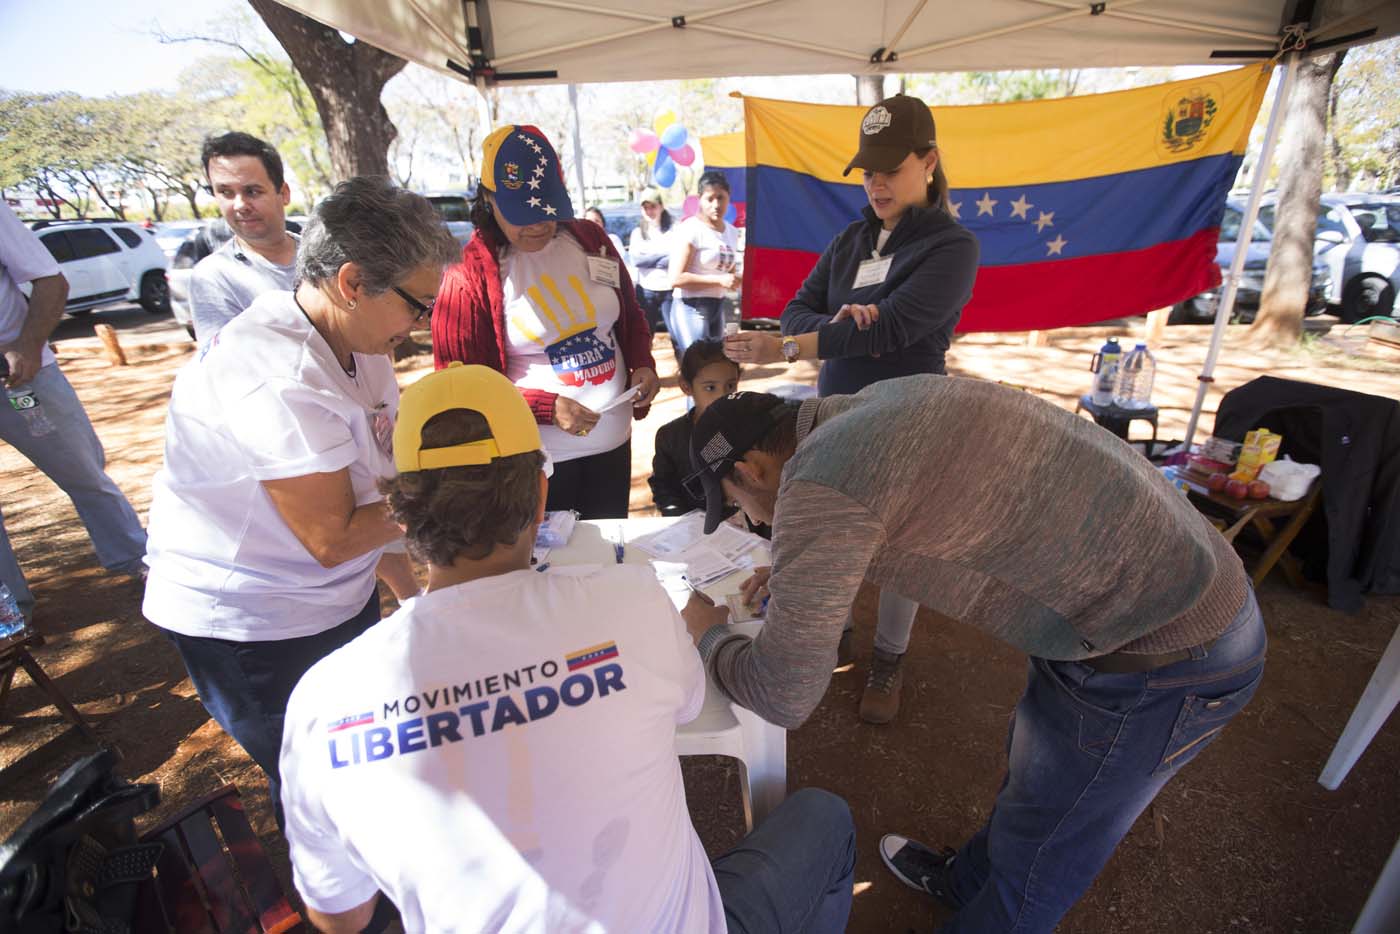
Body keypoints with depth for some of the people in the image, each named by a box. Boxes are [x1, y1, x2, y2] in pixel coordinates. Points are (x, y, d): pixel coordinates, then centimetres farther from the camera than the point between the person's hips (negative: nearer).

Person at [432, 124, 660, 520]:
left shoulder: (590, 239, 3)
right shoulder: (470, 273, -11)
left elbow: (631, 317, 15)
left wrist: (642, 364, -5)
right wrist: (547, 408, -21)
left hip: (614, 442, 5)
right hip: (535, 459, -4)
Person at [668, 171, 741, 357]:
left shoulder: (732, 231, 12)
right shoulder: (690, 229, -12)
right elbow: (676, 278, -18)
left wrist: (737, 278, 3)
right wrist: (719, 280, -21)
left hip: (718, 307, 8)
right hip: (691, 308, -8)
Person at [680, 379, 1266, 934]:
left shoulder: (818, 480, -26)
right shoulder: (874, 405, 1)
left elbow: (784, 694, -19)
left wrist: (707, 635, 0)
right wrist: (791, 575, 18)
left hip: (1165, 657, -9)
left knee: (1041, 852, 16)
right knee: (1034, 769, 29)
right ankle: (967, 882, 55)